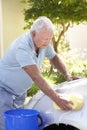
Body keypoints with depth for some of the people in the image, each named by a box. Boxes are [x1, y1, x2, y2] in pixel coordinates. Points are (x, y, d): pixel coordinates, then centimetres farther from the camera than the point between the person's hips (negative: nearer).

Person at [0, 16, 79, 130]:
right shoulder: (22, 47, -32)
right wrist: (57, 99, -41)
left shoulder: (44, 43, -8)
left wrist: (67, 75, 0)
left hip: (20, 92, 8)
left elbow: (54, 57, 13)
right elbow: (36, 77, -38)